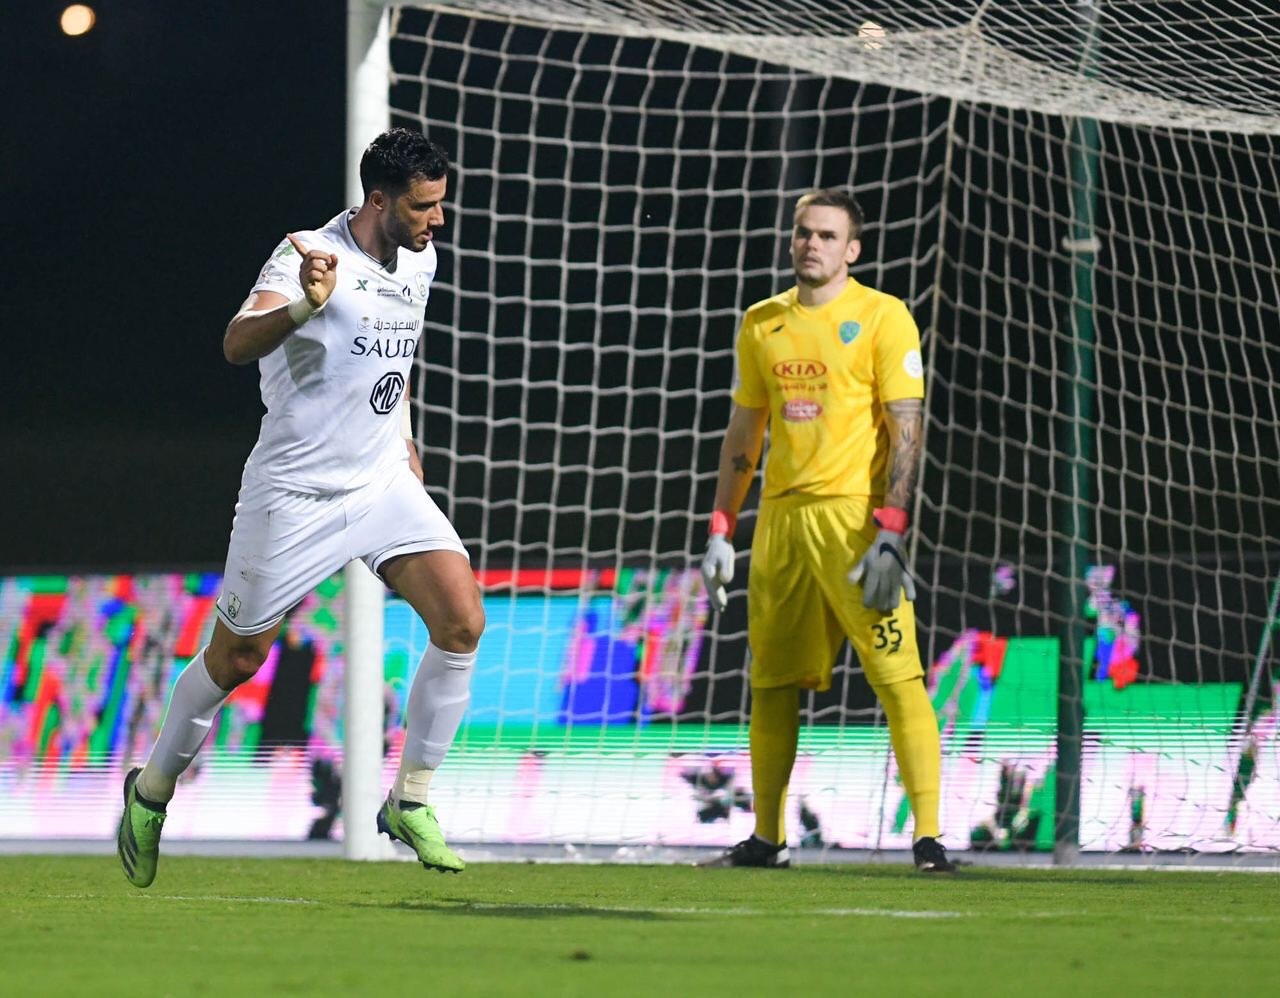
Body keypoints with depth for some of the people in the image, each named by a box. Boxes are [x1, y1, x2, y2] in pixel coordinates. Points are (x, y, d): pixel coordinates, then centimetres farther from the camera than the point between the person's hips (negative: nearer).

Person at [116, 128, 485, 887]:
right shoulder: (308, 258, -18)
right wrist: (303, 307, -51)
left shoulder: (420, 260, 6)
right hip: (296, 492, -6)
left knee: (463, 621, -13)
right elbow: (237, 345, -34)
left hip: (384, 483, 6)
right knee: (238, 657, 5)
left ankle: (411, 802, -1)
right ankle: (153, 790, 30)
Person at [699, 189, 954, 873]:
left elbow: (905, 433, -8)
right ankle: (767, 838, 18)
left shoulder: (882, 318, -3)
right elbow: (743, 435, 20)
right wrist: (721, 533, 14)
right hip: (779, 517, 6)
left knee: (898, 676, -12)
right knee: (771, 684, 8)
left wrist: (888, 535, -17)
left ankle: (929, 838, -13)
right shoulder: (761, 323, 14)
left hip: (853, 514, -6)